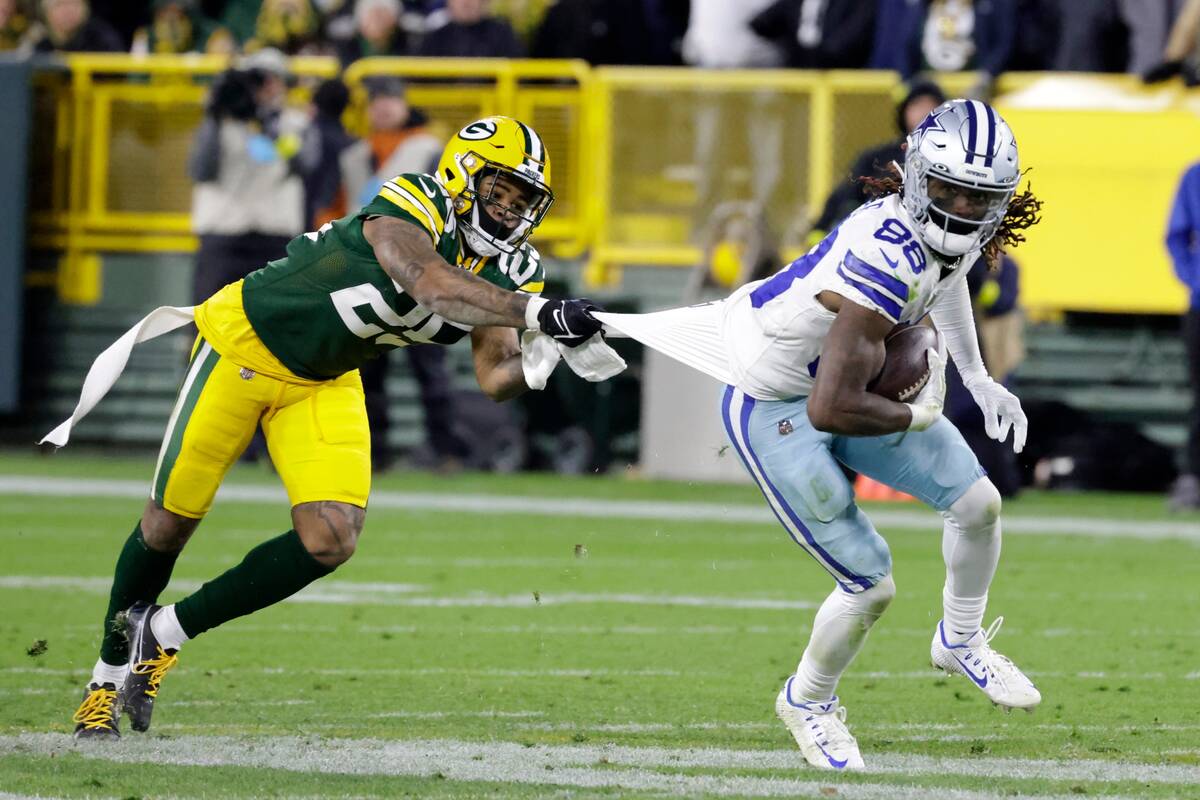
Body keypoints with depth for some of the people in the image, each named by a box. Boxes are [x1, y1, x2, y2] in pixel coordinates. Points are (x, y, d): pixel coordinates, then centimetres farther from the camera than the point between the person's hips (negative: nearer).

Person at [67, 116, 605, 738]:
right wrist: (537, 313, -60)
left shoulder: (507, 271, -7)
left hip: (325, 383, 6)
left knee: (330, 541, -11)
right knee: (171, 521, 5)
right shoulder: (408, 213, -31)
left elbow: (495, 378, -12)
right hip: (246, 343, -6)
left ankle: (165, 632, 8)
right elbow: (434, 287, -50)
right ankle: (108, 676, 28)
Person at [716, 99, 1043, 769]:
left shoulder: (961, 232, -10)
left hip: (839, 380, 9)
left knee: (978, 503, 8)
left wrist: (980, 379, 19)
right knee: (872, 584, -6)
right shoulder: (886, 259, -39)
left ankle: (961, 642, 36)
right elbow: (831, 409, -41)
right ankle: (808, 701, 24)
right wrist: (917, 416, -22)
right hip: (777, 411, -9)